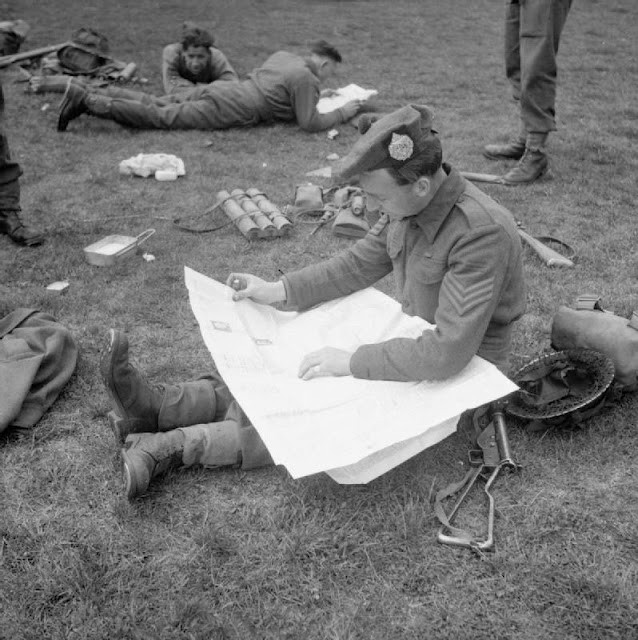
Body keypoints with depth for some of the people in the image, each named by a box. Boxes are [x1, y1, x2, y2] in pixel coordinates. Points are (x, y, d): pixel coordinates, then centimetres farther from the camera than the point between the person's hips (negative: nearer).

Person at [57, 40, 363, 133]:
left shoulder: (282, 55, 19)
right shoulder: (305, 78, -8)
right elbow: (310, 123, -11)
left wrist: (311, 95, 34)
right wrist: (342, 113, 4)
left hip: (217, 88, 8)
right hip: (225, 110, -8)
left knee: (154, 103, 7)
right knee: (160, 116, -9)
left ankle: (84, 93, 4)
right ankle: (87, 102, -13)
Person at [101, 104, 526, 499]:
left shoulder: (482, 233, -32)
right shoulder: (409, 202, -7)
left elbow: (447, 353, -35)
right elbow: (360, 264, 6)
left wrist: (352, 361, -29)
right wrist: (279, 291, -2)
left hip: (459, 375, -7)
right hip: (414, 340, 8)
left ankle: (168, 447, -16)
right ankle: (159, 406, -10)